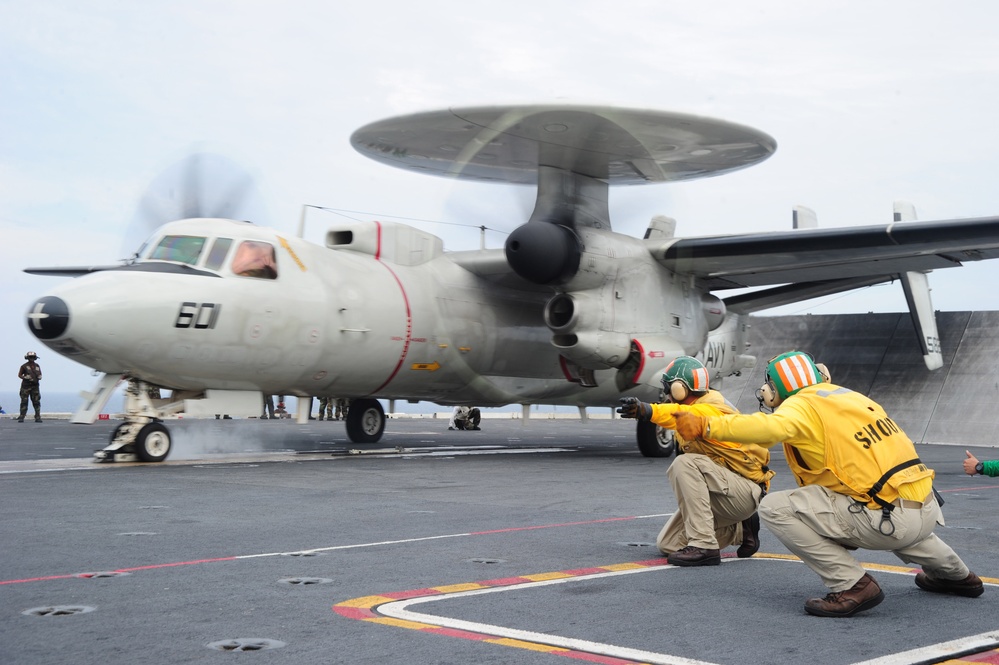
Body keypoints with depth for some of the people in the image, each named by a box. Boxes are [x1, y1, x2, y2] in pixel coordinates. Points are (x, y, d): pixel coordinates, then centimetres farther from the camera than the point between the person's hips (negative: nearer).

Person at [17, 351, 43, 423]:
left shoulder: (37, 366, 12)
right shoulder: (24, 366, 0)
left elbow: (40, 374, 19)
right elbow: (19, 375, 3)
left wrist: (39, 377, -4)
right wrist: (25, 378, -14)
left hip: (35, 386, 3)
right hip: (26, 386, -3)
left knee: (36, 402, -1)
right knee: (24, 402, -4)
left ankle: (38, 417, 0)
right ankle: (21, 417, -1)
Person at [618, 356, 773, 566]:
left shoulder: (713, 409, -19)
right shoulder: (692, 407, 11)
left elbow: (688, 416, -42)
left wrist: (649, 411, -58)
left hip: (745, 489, -10)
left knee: (685, 464, -32)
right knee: (668, 544, 5)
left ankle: (704, 546, -30)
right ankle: (739, 530, 18)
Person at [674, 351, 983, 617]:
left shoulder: (802, 406, -6)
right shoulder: (848, 395, 19)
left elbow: (772, 427, -27)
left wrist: (706, 426, -24)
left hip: (892, 520, -9)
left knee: (774, 508, -8)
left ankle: (853, 586, -7)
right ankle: (955, 574, 56)